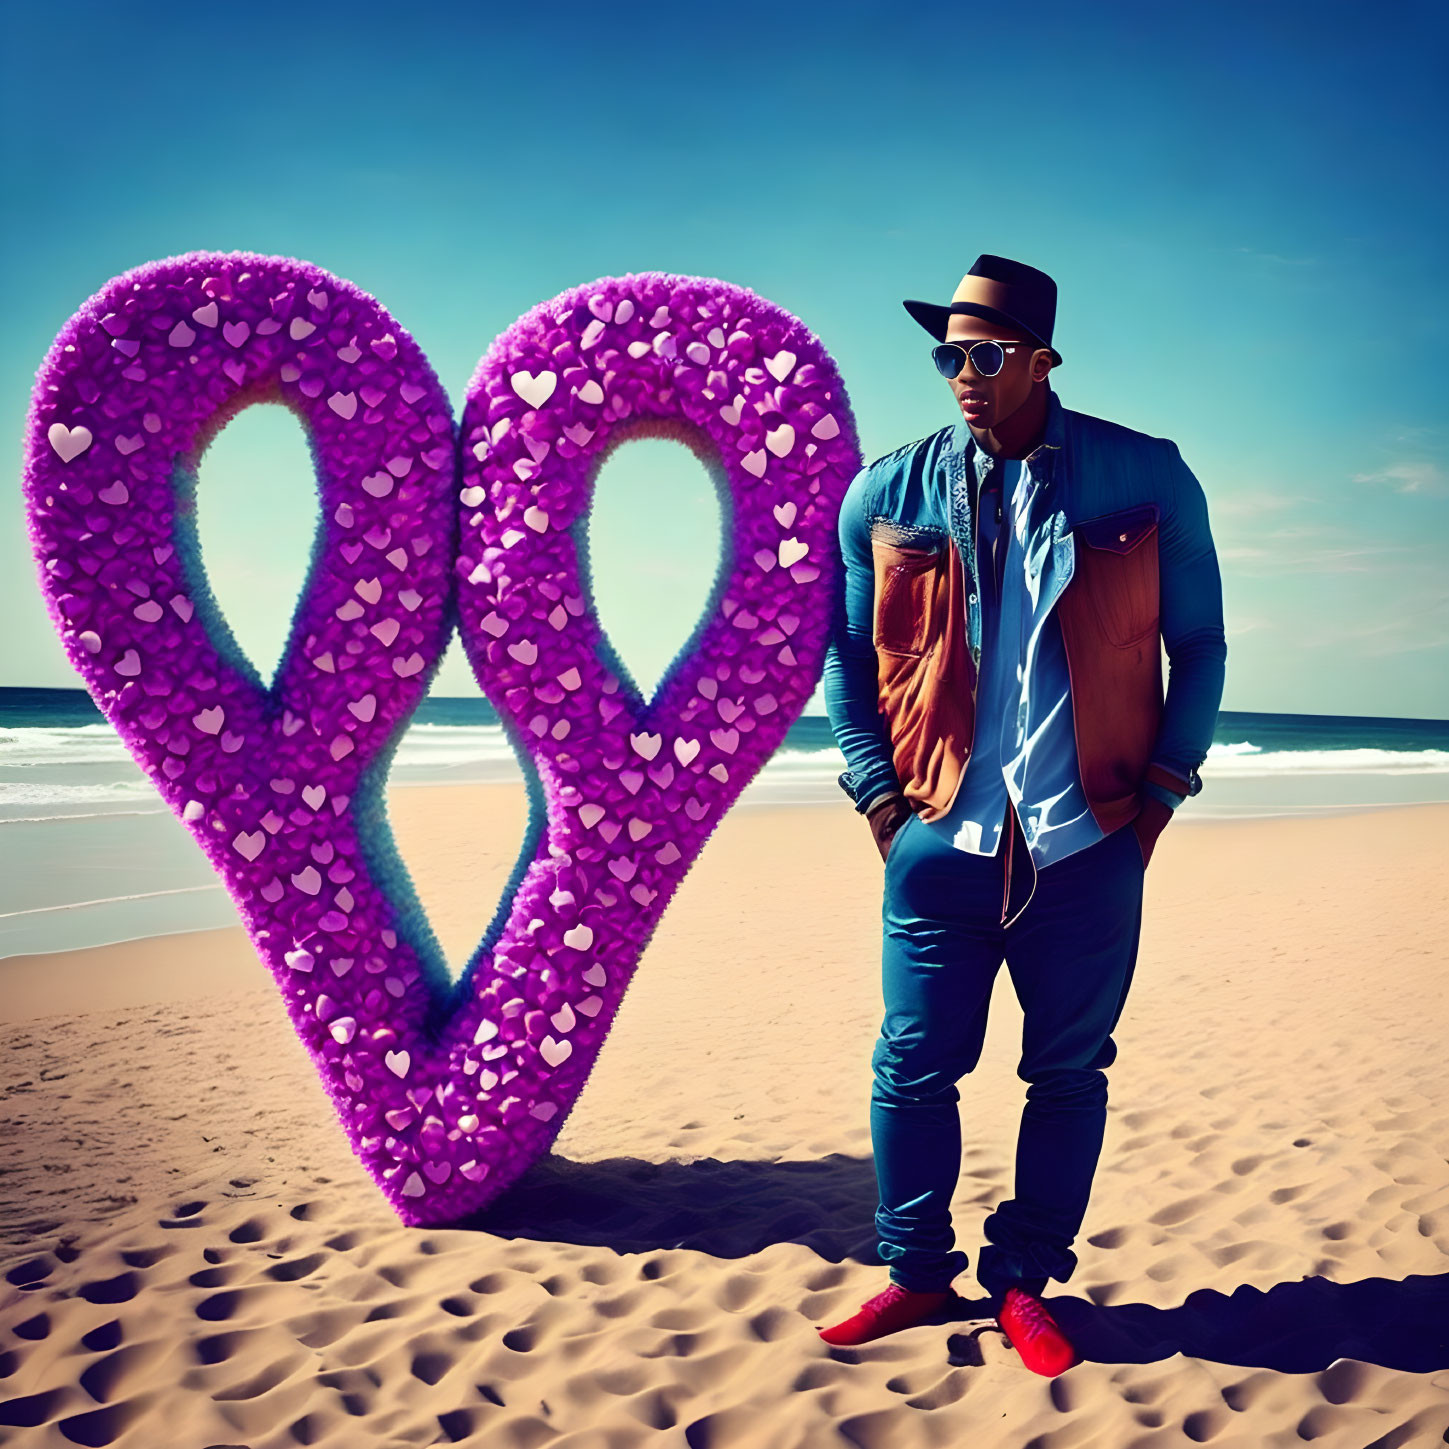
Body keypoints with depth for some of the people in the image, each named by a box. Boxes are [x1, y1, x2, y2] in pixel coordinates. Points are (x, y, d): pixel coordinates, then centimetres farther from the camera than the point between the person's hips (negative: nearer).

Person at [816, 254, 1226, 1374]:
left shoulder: (1150, 480, -1)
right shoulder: (889, 493, 2)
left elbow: (1200, 645, 6)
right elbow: (846, 651, 9)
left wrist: (1162, 789, 0)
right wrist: (879, 796, 2)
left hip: (1091, 844, 0)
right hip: (942, 837, 1)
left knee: (1069, 1074, 10)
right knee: (914, 1069, 6)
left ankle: (1027, 1283, 27)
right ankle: (916, 1274, 26)